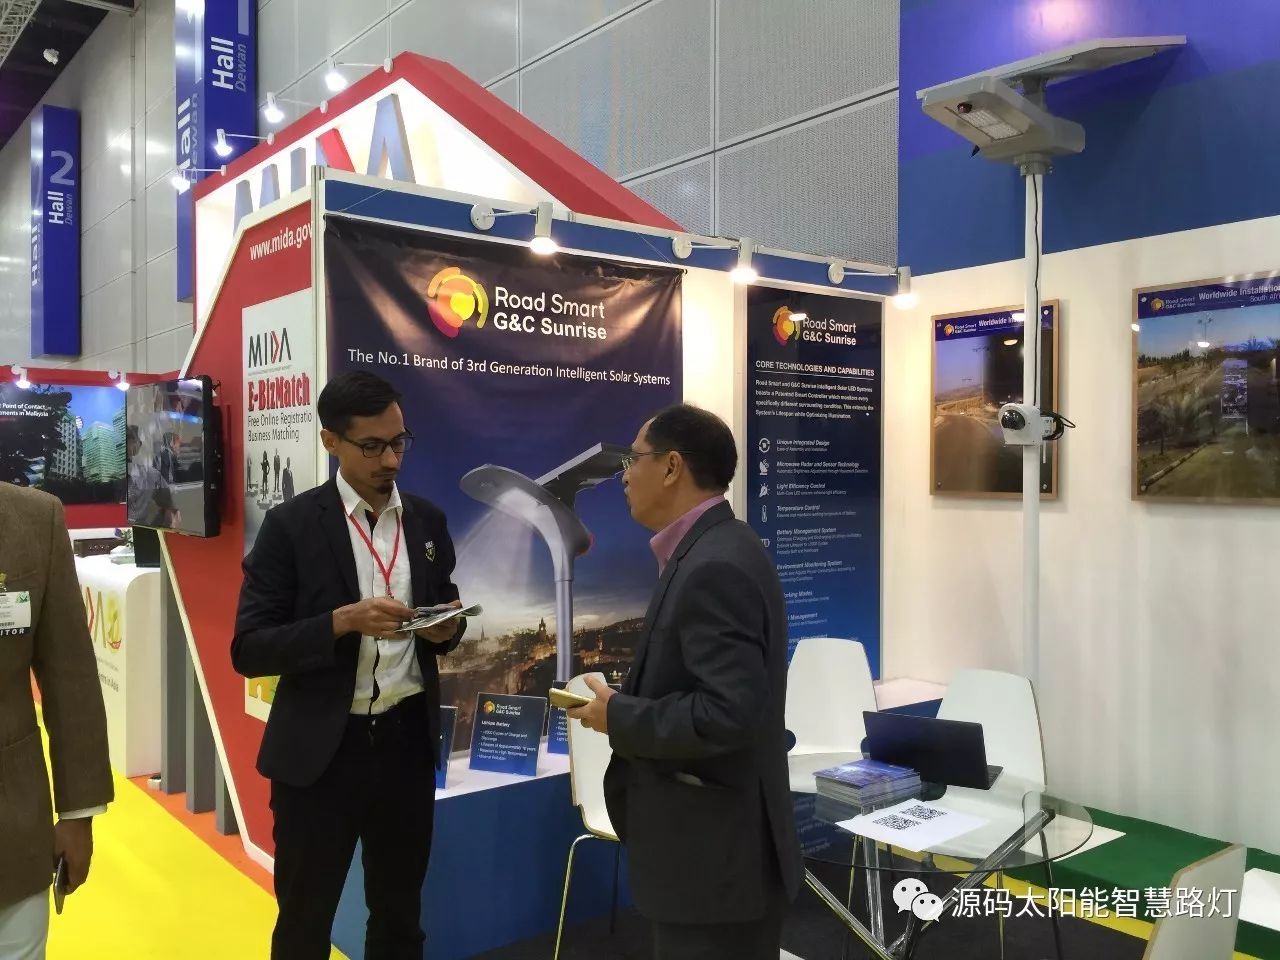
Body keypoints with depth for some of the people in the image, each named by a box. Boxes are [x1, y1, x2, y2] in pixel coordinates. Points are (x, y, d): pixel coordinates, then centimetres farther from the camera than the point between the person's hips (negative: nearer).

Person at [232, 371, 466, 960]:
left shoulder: (427, 520, 4)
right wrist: (342, 621, -25)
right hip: (322, 749, -4)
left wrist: (447, 628, -8)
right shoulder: (291, 525, -9)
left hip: (409, 740, 4)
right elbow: (250, 649, -12)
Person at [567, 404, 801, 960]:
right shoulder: (711, 551, 7)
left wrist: (619, 717, -17)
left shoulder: (714, 568, -24)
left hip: (716, 858, -9)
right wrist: (628, 701, 3)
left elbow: (729, 714, -30)